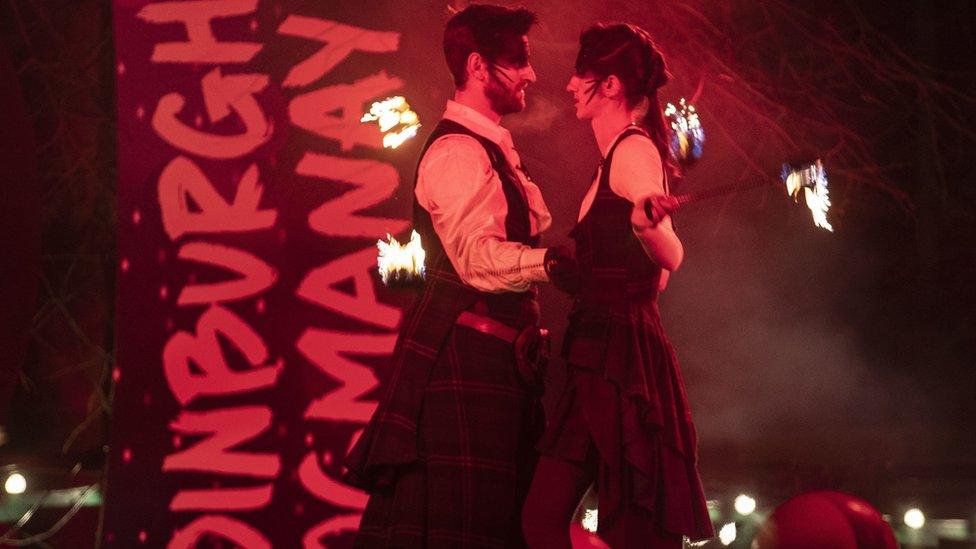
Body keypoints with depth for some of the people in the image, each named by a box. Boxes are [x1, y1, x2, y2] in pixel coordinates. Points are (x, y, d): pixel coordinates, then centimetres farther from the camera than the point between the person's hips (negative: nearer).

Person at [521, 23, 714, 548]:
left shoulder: (634, 150, -10)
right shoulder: (616, 156, 18)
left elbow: (671, 256, -24)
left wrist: (645, 222, -44)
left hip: (621, 357, -9)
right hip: (599, 356, 9)